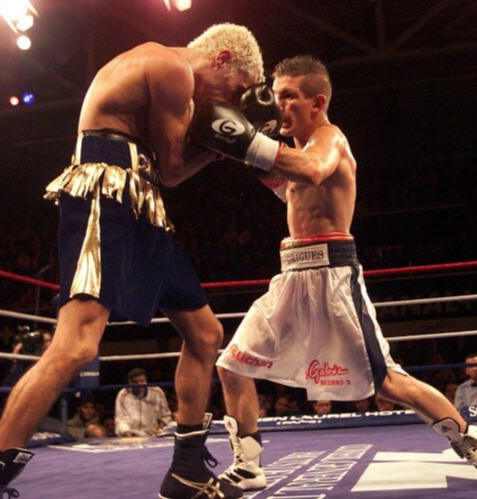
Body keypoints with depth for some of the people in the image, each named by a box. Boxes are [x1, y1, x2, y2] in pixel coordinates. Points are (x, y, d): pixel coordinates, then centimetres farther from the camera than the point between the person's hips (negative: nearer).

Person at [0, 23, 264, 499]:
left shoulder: (167, 74, 26)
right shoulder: (172, 68, -7)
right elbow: (171, 168, -6)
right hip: (105, 200, -11)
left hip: (139, 211, 11)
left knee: (206, 334, 11)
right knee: (76, 344, -26)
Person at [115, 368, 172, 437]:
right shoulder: (123, 395, -4)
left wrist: (159, 429, -5)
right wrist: (127, 434, -26)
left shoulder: (157, 393, 1)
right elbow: (120, 419, -9)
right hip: (132, 438, -2)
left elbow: (166, 416, 11)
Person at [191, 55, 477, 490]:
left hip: (330, 272, -9)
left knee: (386, 380, -7)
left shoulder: (328, 136, -9)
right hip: (295, 275, 9)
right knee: (233, 365, 6)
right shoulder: (303, 144, 19)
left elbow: (313, 172, -33)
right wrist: (263, 164, 18)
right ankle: (247, 468, 15)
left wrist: (250, 143, -36)